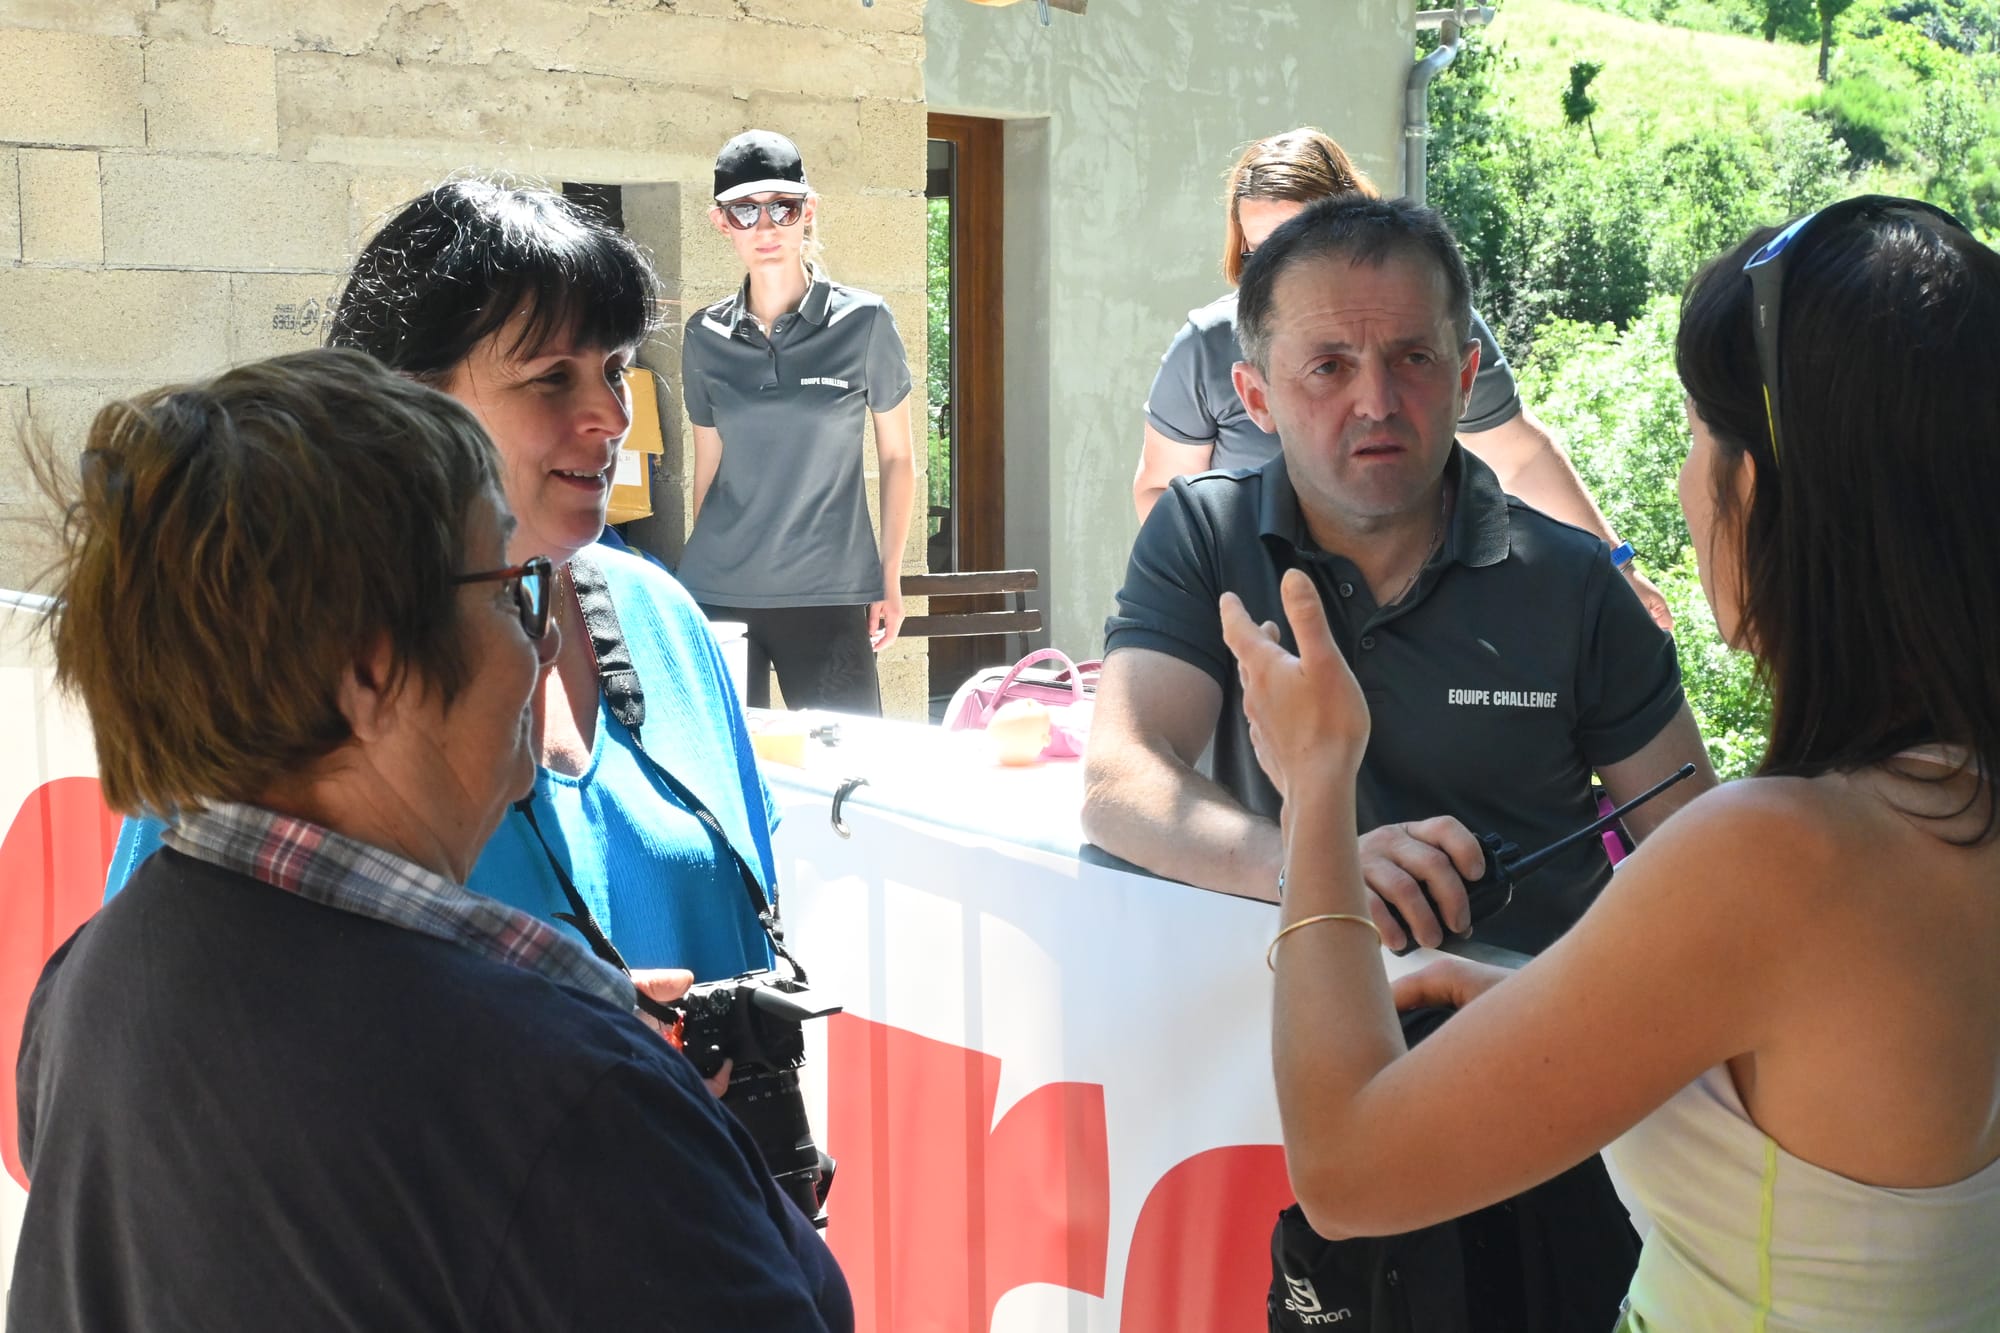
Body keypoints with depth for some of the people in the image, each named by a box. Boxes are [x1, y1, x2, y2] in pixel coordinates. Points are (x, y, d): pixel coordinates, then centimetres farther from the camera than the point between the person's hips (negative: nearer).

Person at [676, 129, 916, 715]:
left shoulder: (862, 321, -2)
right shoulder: (705, 338, 6)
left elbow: (896, 458, 5)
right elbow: (709, 463, 14)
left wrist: (890, 580, 2)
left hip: (828, 595, -2)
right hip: (718, 593, 2)